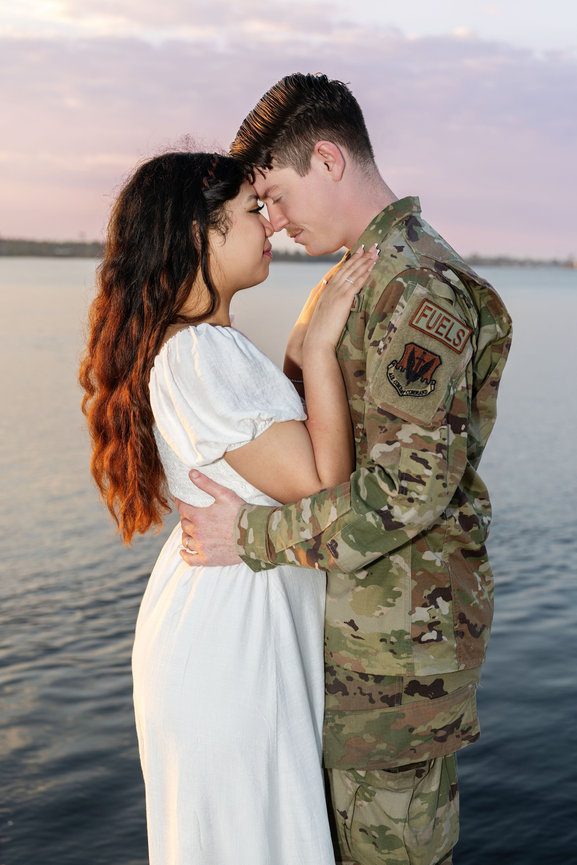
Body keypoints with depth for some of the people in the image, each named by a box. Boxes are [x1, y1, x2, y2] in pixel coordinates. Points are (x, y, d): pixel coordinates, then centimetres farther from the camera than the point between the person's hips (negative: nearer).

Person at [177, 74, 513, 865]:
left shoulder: (418, 288, -20)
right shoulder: (364, 277, 14)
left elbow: (412, 486, -27)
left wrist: (253, 536, -22)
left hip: (400, 631, -10)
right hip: (357, 615, 10)